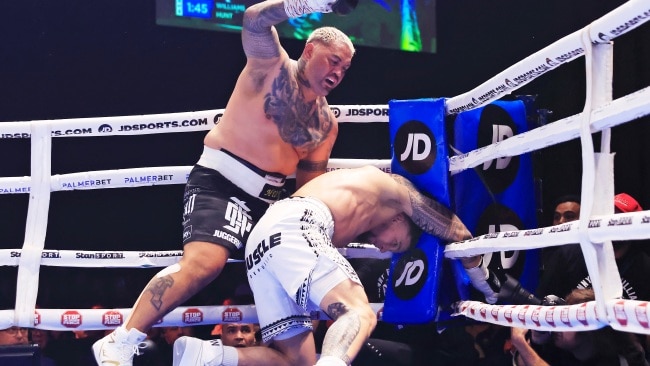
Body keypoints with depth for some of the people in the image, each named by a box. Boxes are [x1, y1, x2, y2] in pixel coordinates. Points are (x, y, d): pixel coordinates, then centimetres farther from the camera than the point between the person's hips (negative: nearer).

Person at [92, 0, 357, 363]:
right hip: (220, 179, -8)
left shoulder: (326, 123, 15)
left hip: (269, 196, 8)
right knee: (204, 262, -26)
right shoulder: (272, 64, -2)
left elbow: (310, 185, 16)